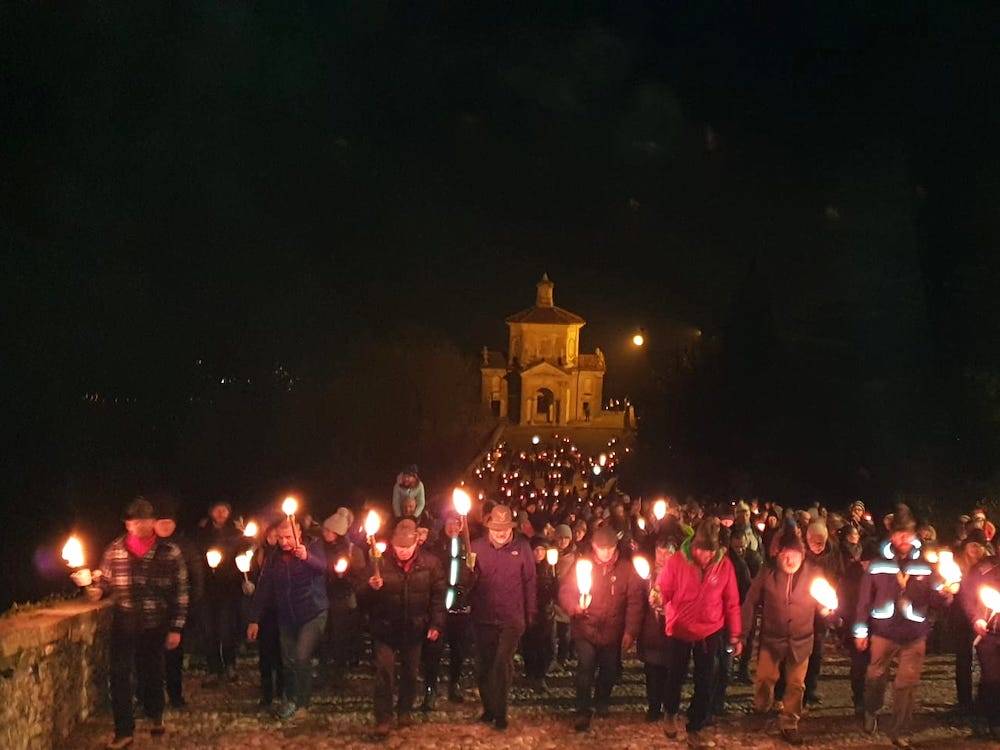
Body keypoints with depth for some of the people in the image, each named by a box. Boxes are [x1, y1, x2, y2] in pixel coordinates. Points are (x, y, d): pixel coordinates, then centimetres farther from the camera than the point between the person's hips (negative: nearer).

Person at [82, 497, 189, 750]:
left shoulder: (170, 552, -8)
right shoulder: (115, 549, -2)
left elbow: (180, 592, -4)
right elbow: (106, 580, 9)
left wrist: (176, 628, -6)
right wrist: (97, 589, -15)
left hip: (156, 625, -1)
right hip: (124, 624, 1)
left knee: (153, 673, 14)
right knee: (120, 676, -4)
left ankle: (155, 716, 39)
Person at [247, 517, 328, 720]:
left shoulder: (313, 549, -6)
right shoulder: (275, 560, 6)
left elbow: (323, 566, -28)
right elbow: (262, 590, 7)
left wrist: (307, 557, -49)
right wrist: (254, 620, 3)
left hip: (313, 614, -5)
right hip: (287, 618, 5)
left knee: (301, 657, -16)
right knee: (288, 661, 8)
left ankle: (302, 703, -1)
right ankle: (291, 701, 26)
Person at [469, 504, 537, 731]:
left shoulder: (522, 547, -4)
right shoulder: (477, 547, -2)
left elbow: (529, 581, 2)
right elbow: (468, 582, 1)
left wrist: (530, 613, 4)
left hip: (512, 618, -2)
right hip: (484, 617, 2)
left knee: (502, 665, -9)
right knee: (484, 665, 11)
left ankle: (500, 712, 5)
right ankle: (488, 708, 28)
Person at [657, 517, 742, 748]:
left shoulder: (724, 564, -13)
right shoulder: (676, 561, -17)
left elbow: (731, 602, -6)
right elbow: (662, 593, -10)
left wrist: (736, 634, -3)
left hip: (710, 633, 1)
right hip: (680, 631, -1)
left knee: (705, 684, 7)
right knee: (676, 677, 17)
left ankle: (694, 730, 25)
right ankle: (670, 714, 46)